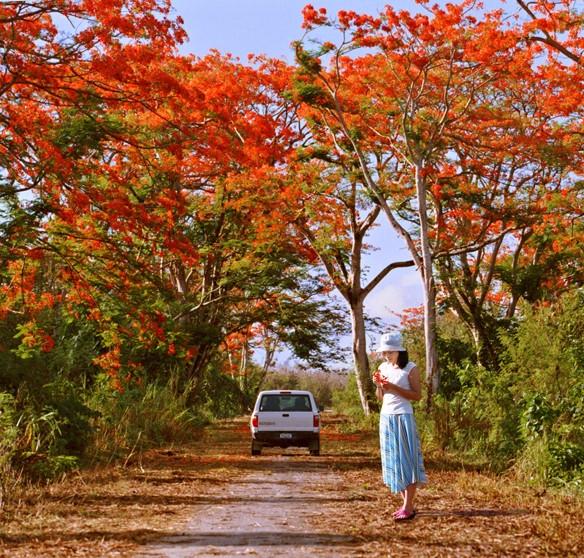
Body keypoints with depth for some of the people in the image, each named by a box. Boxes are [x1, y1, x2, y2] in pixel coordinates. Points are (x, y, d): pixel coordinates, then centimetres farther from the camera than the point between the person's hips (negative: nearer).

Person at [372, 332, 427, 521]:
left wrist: (393, 388, -19)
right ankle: (405, 503, 15)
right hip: (386, 417, 7)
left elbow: (417, 395, -11)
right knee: (392, 461, 7)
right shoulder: (383, 368, 9)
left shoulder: (410, 368, -7)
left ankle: (409, 507, -4)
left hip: (403, 418, -6)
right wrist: (378, 385, -6)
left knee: (406, 460, -6)